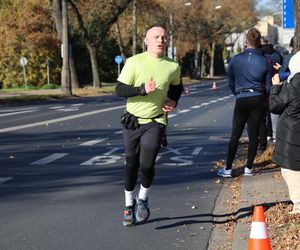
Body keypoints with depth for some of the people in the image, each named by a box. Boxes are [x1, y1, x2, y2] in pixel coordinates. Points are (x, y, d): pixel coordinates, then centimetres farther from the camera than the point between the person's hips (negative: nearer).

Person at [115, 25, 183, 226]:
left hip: (156, 122, 0)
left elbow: (177, 86, 23)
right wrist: (143, 89, -23)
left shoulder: (173, 66, 1)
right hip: (132, 121, 0)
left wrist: (173, 101, 3)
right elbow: (119, 89, -10)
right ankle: (129, 204, 30)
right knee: (131, 165, 9)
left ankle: (143, 200, 13)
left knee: (147, 164, -15)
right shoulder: (134, 62, -7)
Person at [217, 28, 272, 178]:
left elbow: (231, 84, 4)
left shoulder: (235, 60, -6)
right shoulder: (264, 61, -5)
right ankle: (248, 168, 10)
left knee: (235, 135, 6)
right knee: (253, 135, 7)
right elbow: (268, 86, 0)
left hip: (241, 101, 0)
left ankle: (228, 169, 6)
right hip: (258, 101, 1)